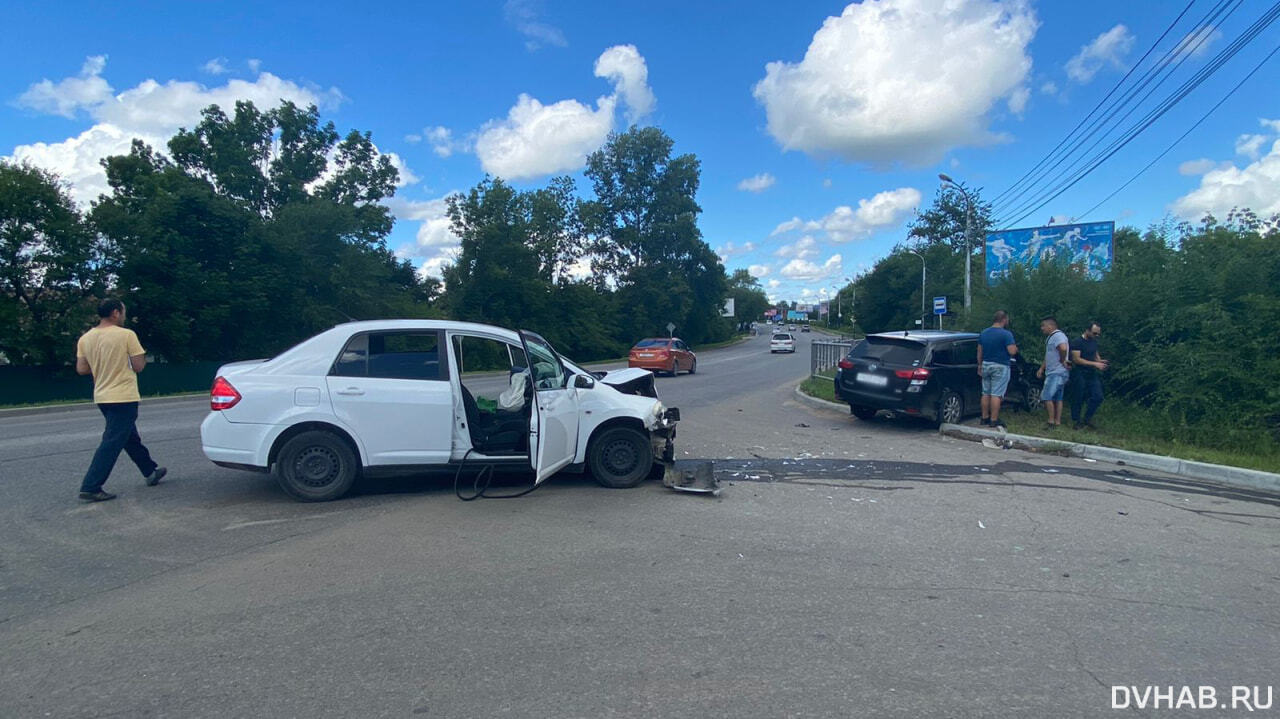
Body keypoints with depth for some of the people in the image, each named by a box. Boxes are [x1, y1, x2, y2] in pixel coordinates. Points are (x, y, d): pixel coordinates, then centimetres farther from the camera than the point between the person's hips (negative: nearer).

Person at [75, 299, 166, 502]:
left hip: (102, 397, 8)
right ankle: (90, 487, -6)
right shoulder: (126, 335, -14)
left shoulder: (85, 339, 4)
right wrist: (141, 356, 8)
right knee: (111, 443, -5)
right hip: (124, 397, -8)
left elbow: (81, 369, 5)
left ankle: (151, 472, 30)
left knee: (130, 438, 18)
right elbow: (139, 366, -13)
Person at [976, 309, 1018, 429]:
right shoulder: (1006, 334, -13)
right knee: (996, 394, -4)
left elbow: (979, 352, 11)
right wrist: (1015, 348, 3)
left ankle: (985, 418, 16)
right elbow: (1012, 351, -19)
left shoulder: (983, 333, 7)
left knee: (986, 393, 12)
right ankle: (994, 421, -2)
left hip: (986, 365, 6)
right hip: (1000, 367, -6)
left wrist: (980, 365, 18)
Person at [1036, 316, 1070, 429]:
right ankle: (1058, 422, 16)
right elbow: (1048, 356, 26)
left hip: (1056, 373, -11)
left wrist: (1062, 360, -21)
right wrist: (1041, 368, 17)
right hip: (1053, 372, 11)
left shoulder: (1058, 335, -15)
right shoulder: (1051, 337, 19)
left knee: (1046, 397, -11)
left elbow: (1063, 348, -36)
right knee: (1057, 398, 12)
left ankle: (1051, 421, -7)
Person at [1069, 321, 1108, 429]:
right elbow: (1076, 359, -19)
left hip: (1092, 374, 7)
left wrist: (1100, 361, -1)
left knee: (1098, 397, -1)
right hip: (1079, 375, -7)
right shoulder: (1077, 342, -11)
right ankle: (1076, 421, 13)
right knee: (1078, 399, 0)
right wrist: (1095, 364, -21)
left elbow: (1095, 355, 23)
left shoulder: (1094, 341, 12)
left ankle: (1087, 418, 15)